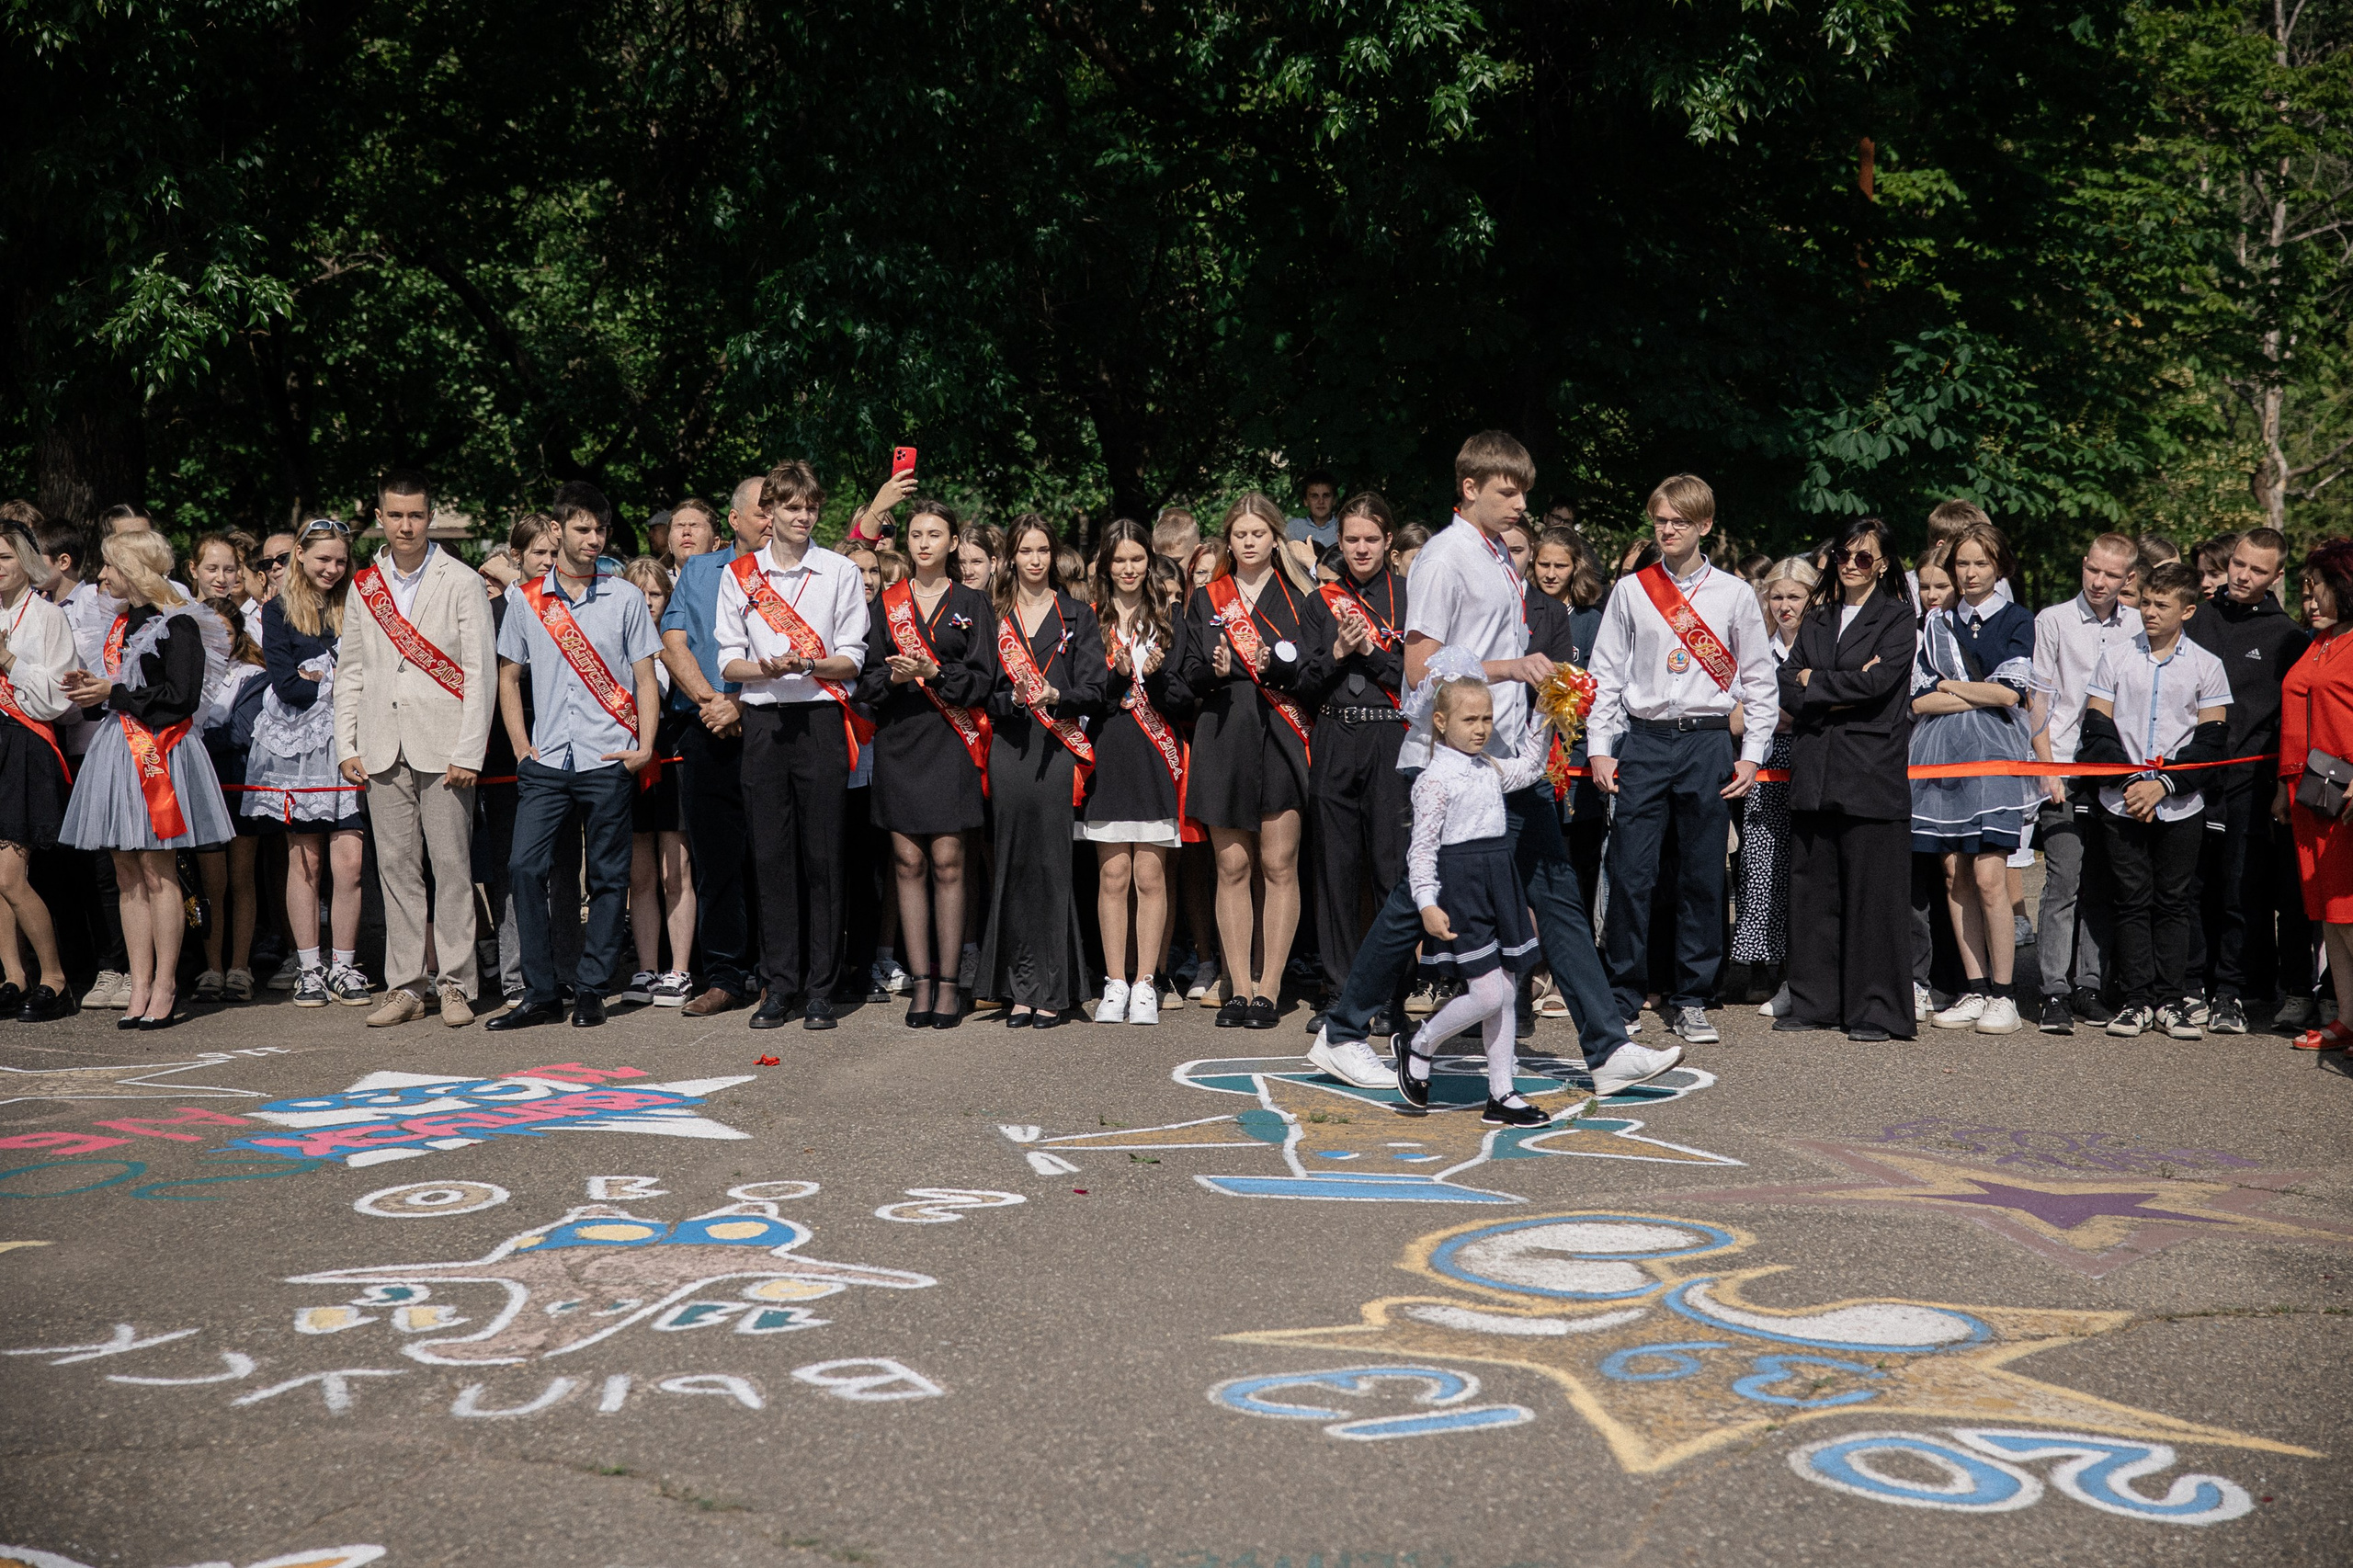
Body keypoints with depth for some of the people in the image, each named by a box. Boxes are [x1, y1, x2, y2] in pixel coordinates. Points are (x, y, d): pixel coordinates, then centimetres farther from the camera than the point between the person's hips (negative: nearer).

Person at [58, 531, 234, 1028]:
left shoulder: (177, 623, -8)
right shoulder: (122, 623, 18)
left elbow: (182, 697, -16)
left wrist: (113, 694, -12)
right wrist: (91, 688, 6)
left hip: (159, 754, -9)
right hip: (118, 750, 9)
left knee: (157, 871, -5)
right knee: (127, 873, 7)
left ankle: (165, 987, 1)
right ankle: (140, 986, 10)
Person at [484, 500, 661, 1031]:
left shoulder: (625, 598, 6)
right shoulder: (525, 598, 9)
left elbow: (645, 678, 6)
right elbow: (509, 676, 15)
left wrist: (645, 746, -6)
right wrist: (521, 747, 4)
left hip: (609, 760, -1)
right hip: (545, 762, 1)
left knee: (607, 877, 2)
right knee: (525, 867, -8)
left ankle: (591, 991, 11)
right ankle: (540, 994, 1)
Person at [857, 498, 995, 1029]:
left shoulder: (972, 604, 8)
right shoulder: (885, 604, 13)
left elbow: (982, 678, -1)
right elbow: (867, 678, 8)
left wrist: (934, 672, -17)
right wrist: (894, 676, -13)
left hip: (950, 741, -2)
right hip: (899, 740, 2)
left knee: (947, 864, -5)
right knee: (908, 863, 0)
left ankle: (947, 984, 1)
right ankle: (920, 981, 5)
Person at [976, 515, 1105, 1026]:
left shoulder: (1077, 616, 10)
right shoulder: (995, 616, 13)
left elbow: (1093, 690, 2)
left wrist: (1055, 696, -16)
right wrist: (1012, 699, -12)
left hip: (1058, 749, -2)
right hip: (1009, 748, 2)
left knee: (1052, 865, -5)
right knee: (1014, 866, 2)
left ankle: (1052, 991, 1)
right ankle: (1020, 989, 8)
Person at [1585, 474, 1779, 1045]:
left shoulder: (1734, 594, 6)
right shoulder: (1630, 591, 7)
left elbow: (1759, 681, 8)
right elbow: (1605, 674, 8)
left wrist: (1751, 756, 1)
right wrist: (1599, 750, 1)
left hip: (1708, 744, 0)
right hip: (1643, 741, 0)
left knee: (1702, 878, 3)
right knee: (1630, 873, -4)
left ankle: (1691, 1001, 13)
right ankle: (1623, 998, 7)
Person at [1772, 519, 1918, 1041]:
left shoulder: (1897, 617, 4)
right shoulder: (1817, 618, 18)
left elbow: (1878, 682, -12)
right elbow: (1788, 688, 7)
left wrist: (1815, 683, -3)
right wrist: (1841, 695, -9)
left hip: (1871, 770, -5)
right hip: (1814, 772, 5)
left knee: (1872, 892, -4)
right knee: (1812, 889, 6)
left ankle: (1877, 1011, 2)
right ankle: (1814, 1000, 15)